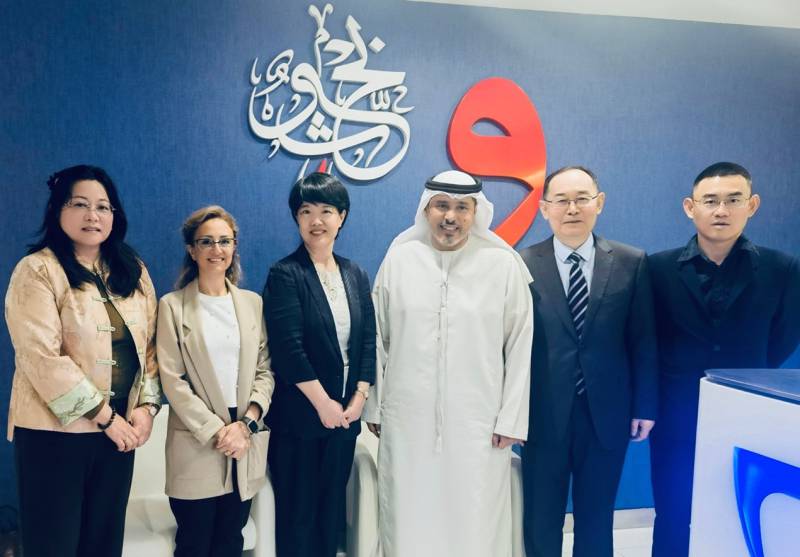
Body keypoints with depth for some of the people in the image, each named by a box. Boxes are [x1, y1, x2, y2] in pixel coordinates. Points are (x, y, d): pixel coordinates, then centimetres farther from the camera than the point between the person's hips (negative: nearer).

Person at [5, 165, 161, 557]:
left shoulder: (133, 271, 9)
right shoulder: (37, 271, -9)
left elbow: (149, 344, 9)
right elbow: (43, 359, -17)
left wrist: (146, 407, -4)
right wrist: (105, 417, -15)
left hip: (120, 430, 5)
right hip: (55, 431, -5)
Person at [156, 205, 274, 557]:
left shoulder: (253, 302, 8)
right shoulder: (173, 306, -2)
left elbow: (265, 370, 6)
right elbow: (172, 380, -7)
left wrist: (246, 424, -8)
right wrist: (217, 431, -12)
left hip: (247, 447, 3)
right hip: (196, 445, -3)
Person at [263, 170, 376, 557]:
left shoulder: (356, 275, 8)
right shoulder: (285, 275, -9)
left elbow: (369, 341, 6)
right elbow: (288, 348, -15)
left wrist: (358, 398, -4)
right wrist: (323, 403, -14)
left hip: (344, 415, 5)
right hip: (299, 417, -5)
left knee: (332, 508, 16)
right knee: (297, 511, 7)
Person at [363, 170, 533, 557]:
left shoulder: (503, 265, -3)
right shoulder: (399, 258, 3)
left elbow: (520, 346, -1)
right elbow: (377, 339, 6)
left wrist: (511, 419, -3)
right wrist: (374, 407, 7)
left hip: (478, 422, -1)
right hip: (407, 420, 2)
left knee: (474, 524, 6)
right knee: (408, 519, 9)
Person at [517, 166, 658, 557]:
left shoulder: (631, 263, 1)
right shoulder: (522, 265, -5)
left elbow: (643, 341, 3)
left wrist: (645, 407, 1)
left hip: (606, 414, 2)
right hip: (543, 416, -1)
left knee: (597, 522, 17)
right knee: (540, 524, 14)